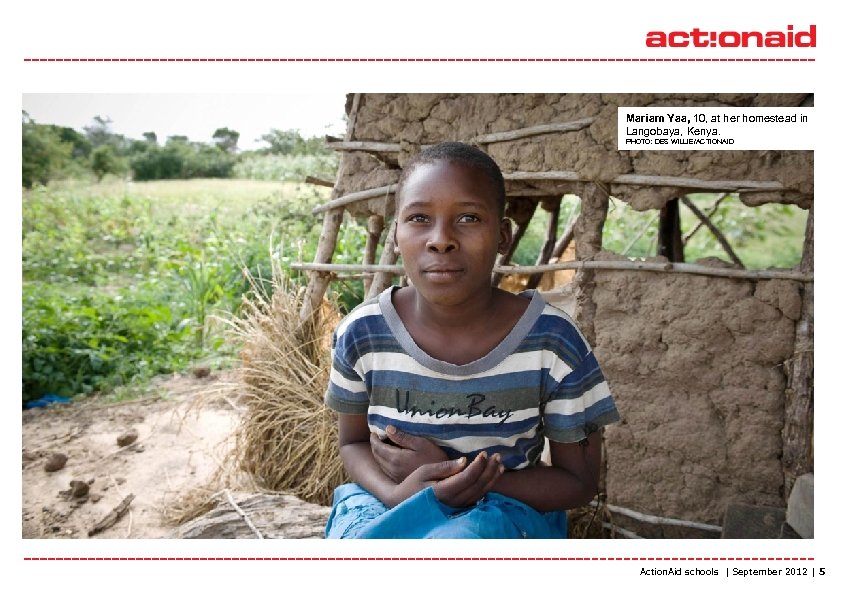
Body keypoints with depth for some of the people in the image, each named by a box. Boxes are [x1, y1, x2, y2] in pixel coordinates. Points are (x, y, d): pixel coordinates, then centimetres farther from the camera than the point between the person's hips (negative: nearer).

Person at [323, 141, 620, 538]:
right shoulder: (361, 334, -11)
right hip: (387, 506, 1)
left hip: (507, 510, 0)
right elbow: (353, 442, 6)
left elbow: (579, 483, -5)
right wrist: (397, 492, -19)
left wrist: (458, 479, -19)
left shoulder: (552, 341, -15)